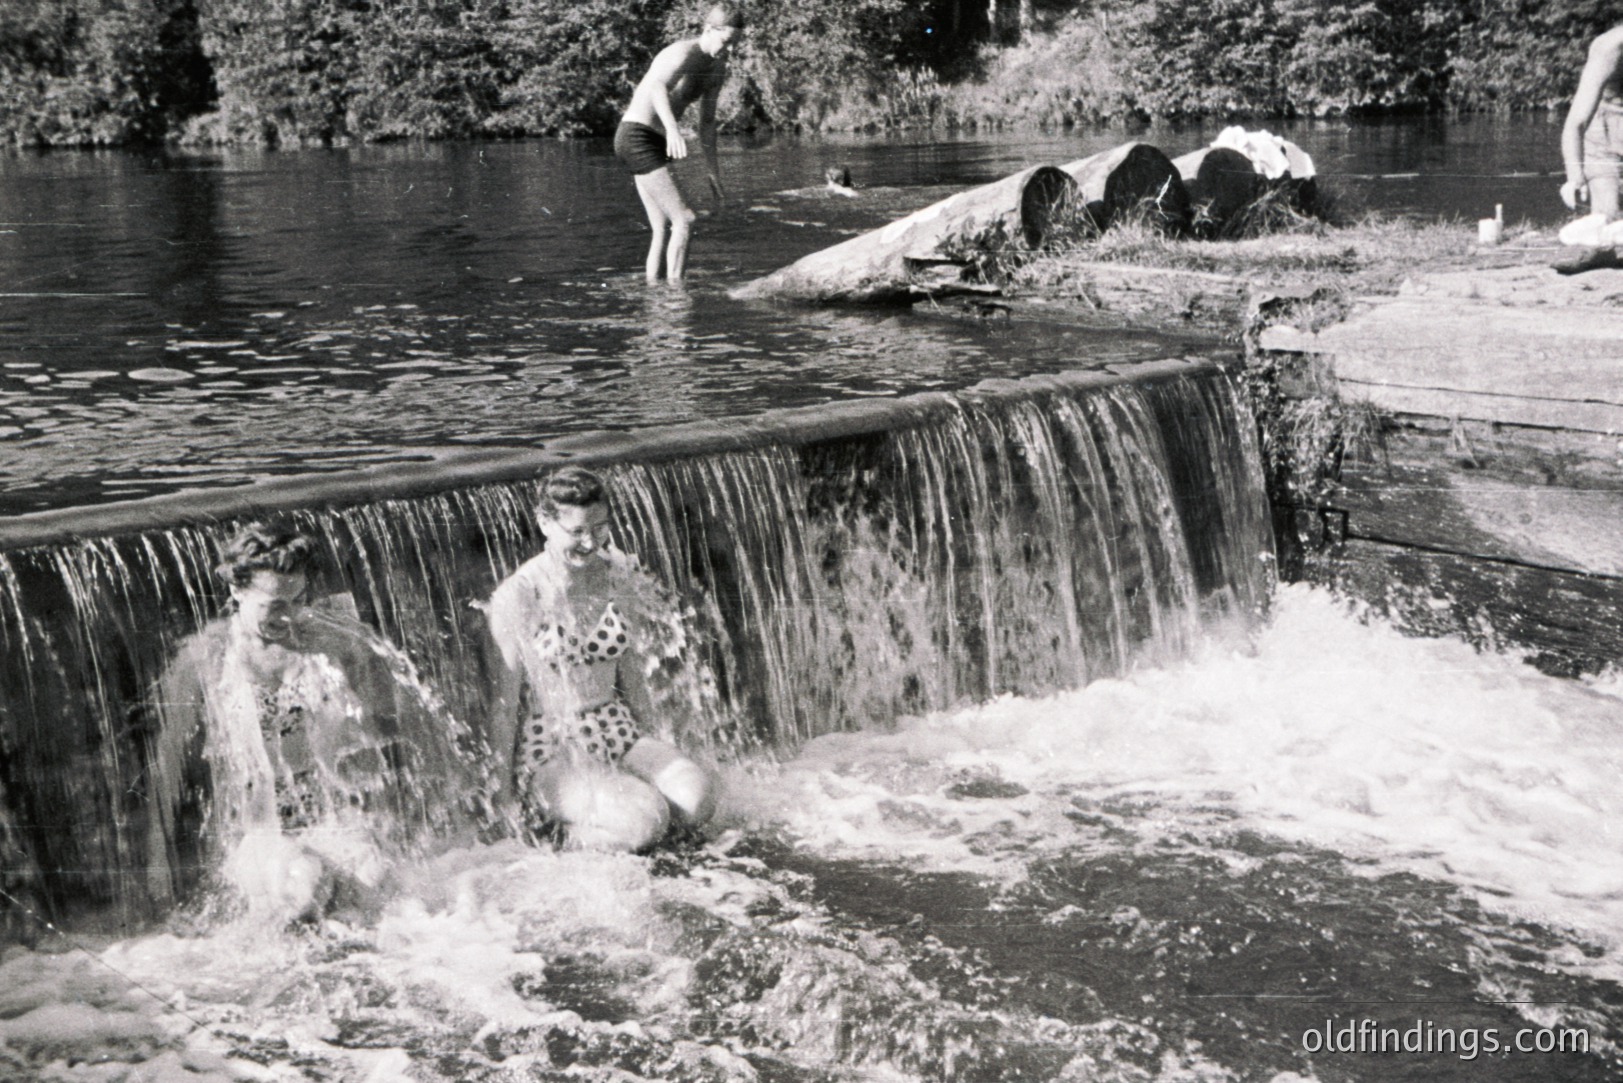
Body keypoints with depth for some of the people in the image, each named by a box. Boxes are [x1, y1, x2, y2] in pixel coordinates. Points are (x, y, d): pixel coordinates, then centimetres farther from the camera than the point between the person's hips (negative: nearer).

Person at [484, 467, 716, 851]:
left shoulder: (619, 578, 3)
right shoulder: (519, 596, -13)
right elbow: (505, 700, -8)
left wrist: (653, 757, 15)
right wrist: (502, 790, -5)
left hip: (617, 731, 6)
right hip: (550, 750, -5)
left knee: (698, 797, -21)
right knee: (646, 819, -28)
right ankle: (558, 830, -3)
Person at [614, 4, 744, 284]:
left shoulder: (717, 67, 9)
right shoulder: (682, 54, -20)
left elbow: (707, 120, 20)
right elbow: (657, 87, -43)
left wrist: (711, 169, 20)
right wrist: (673, 129, -59)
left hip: (653, 144, 10)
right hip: (637, 137, -10)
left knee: (663, 229, 9)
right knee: (684, 219, -16)